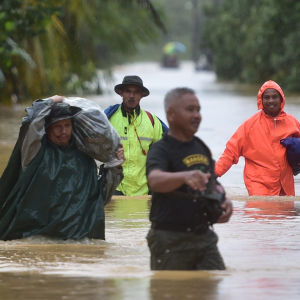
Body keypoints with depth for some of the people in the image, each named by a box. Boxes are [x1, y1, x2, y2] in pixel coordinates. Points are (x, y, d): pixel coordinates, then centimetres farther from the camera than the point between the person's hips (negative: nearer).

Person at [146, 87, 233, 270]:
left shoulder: (202, 148, 13)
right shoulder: (161, 150, -11)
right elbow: (155, 180, -32)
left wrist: (224, 200, 4)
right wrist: (185, 176, -52)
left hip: (204, 235, 6)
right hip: (171, 240, -6)